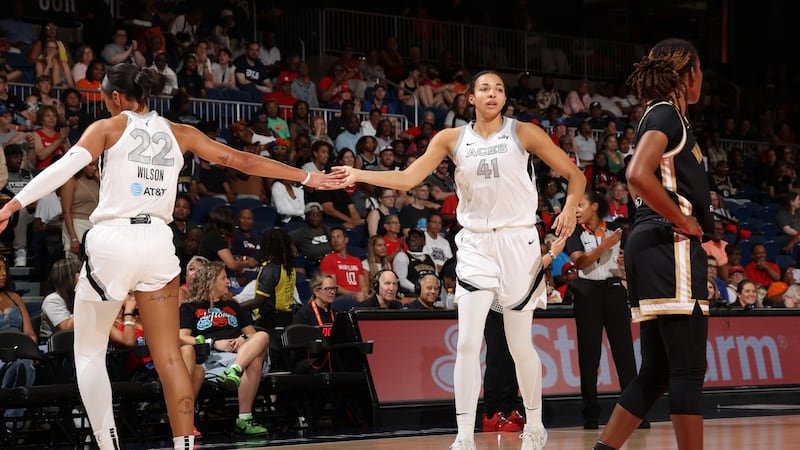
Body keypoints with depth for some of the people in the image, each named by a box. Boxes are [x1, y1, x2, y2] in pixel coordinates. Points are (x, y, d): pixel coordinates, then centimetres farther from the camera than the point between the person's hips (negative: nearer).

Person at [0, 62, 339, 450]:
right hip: (158, 244, 3)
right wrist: (307, 177, 19)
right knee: (168, 356, 5)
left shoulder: (108, 128, 5)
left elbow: (64, 168, -9)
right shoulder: (179, 134, 14)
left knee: (89, 353, 9)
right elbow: (242, 161, 13)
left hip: (112, 242, -3)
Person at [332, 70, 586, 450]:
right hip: (475, 244, 2)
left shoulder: (523, 133, 0)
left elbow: (575, 175, 2)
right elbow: (407, 178, 0)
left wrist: (570, 208, -16)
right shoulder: (453, 139, 6)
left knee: (520, 345, 4)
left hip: (517, 241, -2)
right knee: (467, 343, -9)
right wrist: (360, 175, -12)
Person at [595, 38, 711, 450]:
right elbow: (638, 176, -25)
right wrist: (685, 222, -15)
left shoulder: (662, 116, 20)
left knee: (657, 371, 10)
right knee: (687, 369, -9)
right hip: (671, 246, -10)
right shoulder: (667, 115, -8)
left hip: (652, 247, 10)